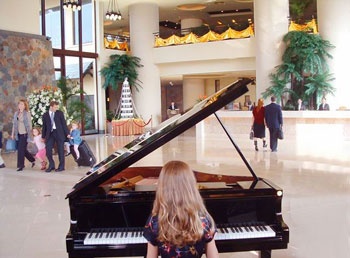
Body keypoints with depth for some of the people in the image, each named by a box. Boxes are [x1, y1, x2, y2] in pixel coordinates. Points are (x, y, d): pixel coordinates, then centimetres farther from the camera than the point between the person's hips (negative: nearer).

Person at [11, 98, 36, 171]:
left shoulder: (27, 114, -6)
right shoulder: (16, 113, 10)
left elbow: (29, 124, -7)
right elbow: (14, 124, 14)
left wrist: (29, 134, -10)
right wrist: (13, 133, 12)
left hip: (24, 133, -6)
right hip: (18, 134, 6)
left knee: (21, 149, -6)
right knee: (23, 149, 11)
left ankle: (20, 165, 4)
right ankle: (32, 160, 29)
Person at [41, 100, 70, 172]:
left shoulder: (60, 113, 3)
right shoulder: (45, 115, 7)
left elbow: (64, 123, 3)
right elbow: (44, 126, 11)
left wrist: (67, 133, -1)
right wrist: (43, 136, 12)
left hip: (59, 133, -2)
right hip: (50, 134, 2)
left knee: (60, 150, 2)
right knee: (48, 150, -4)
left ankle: (61, 166, 11)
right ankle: (51, 165, 12)